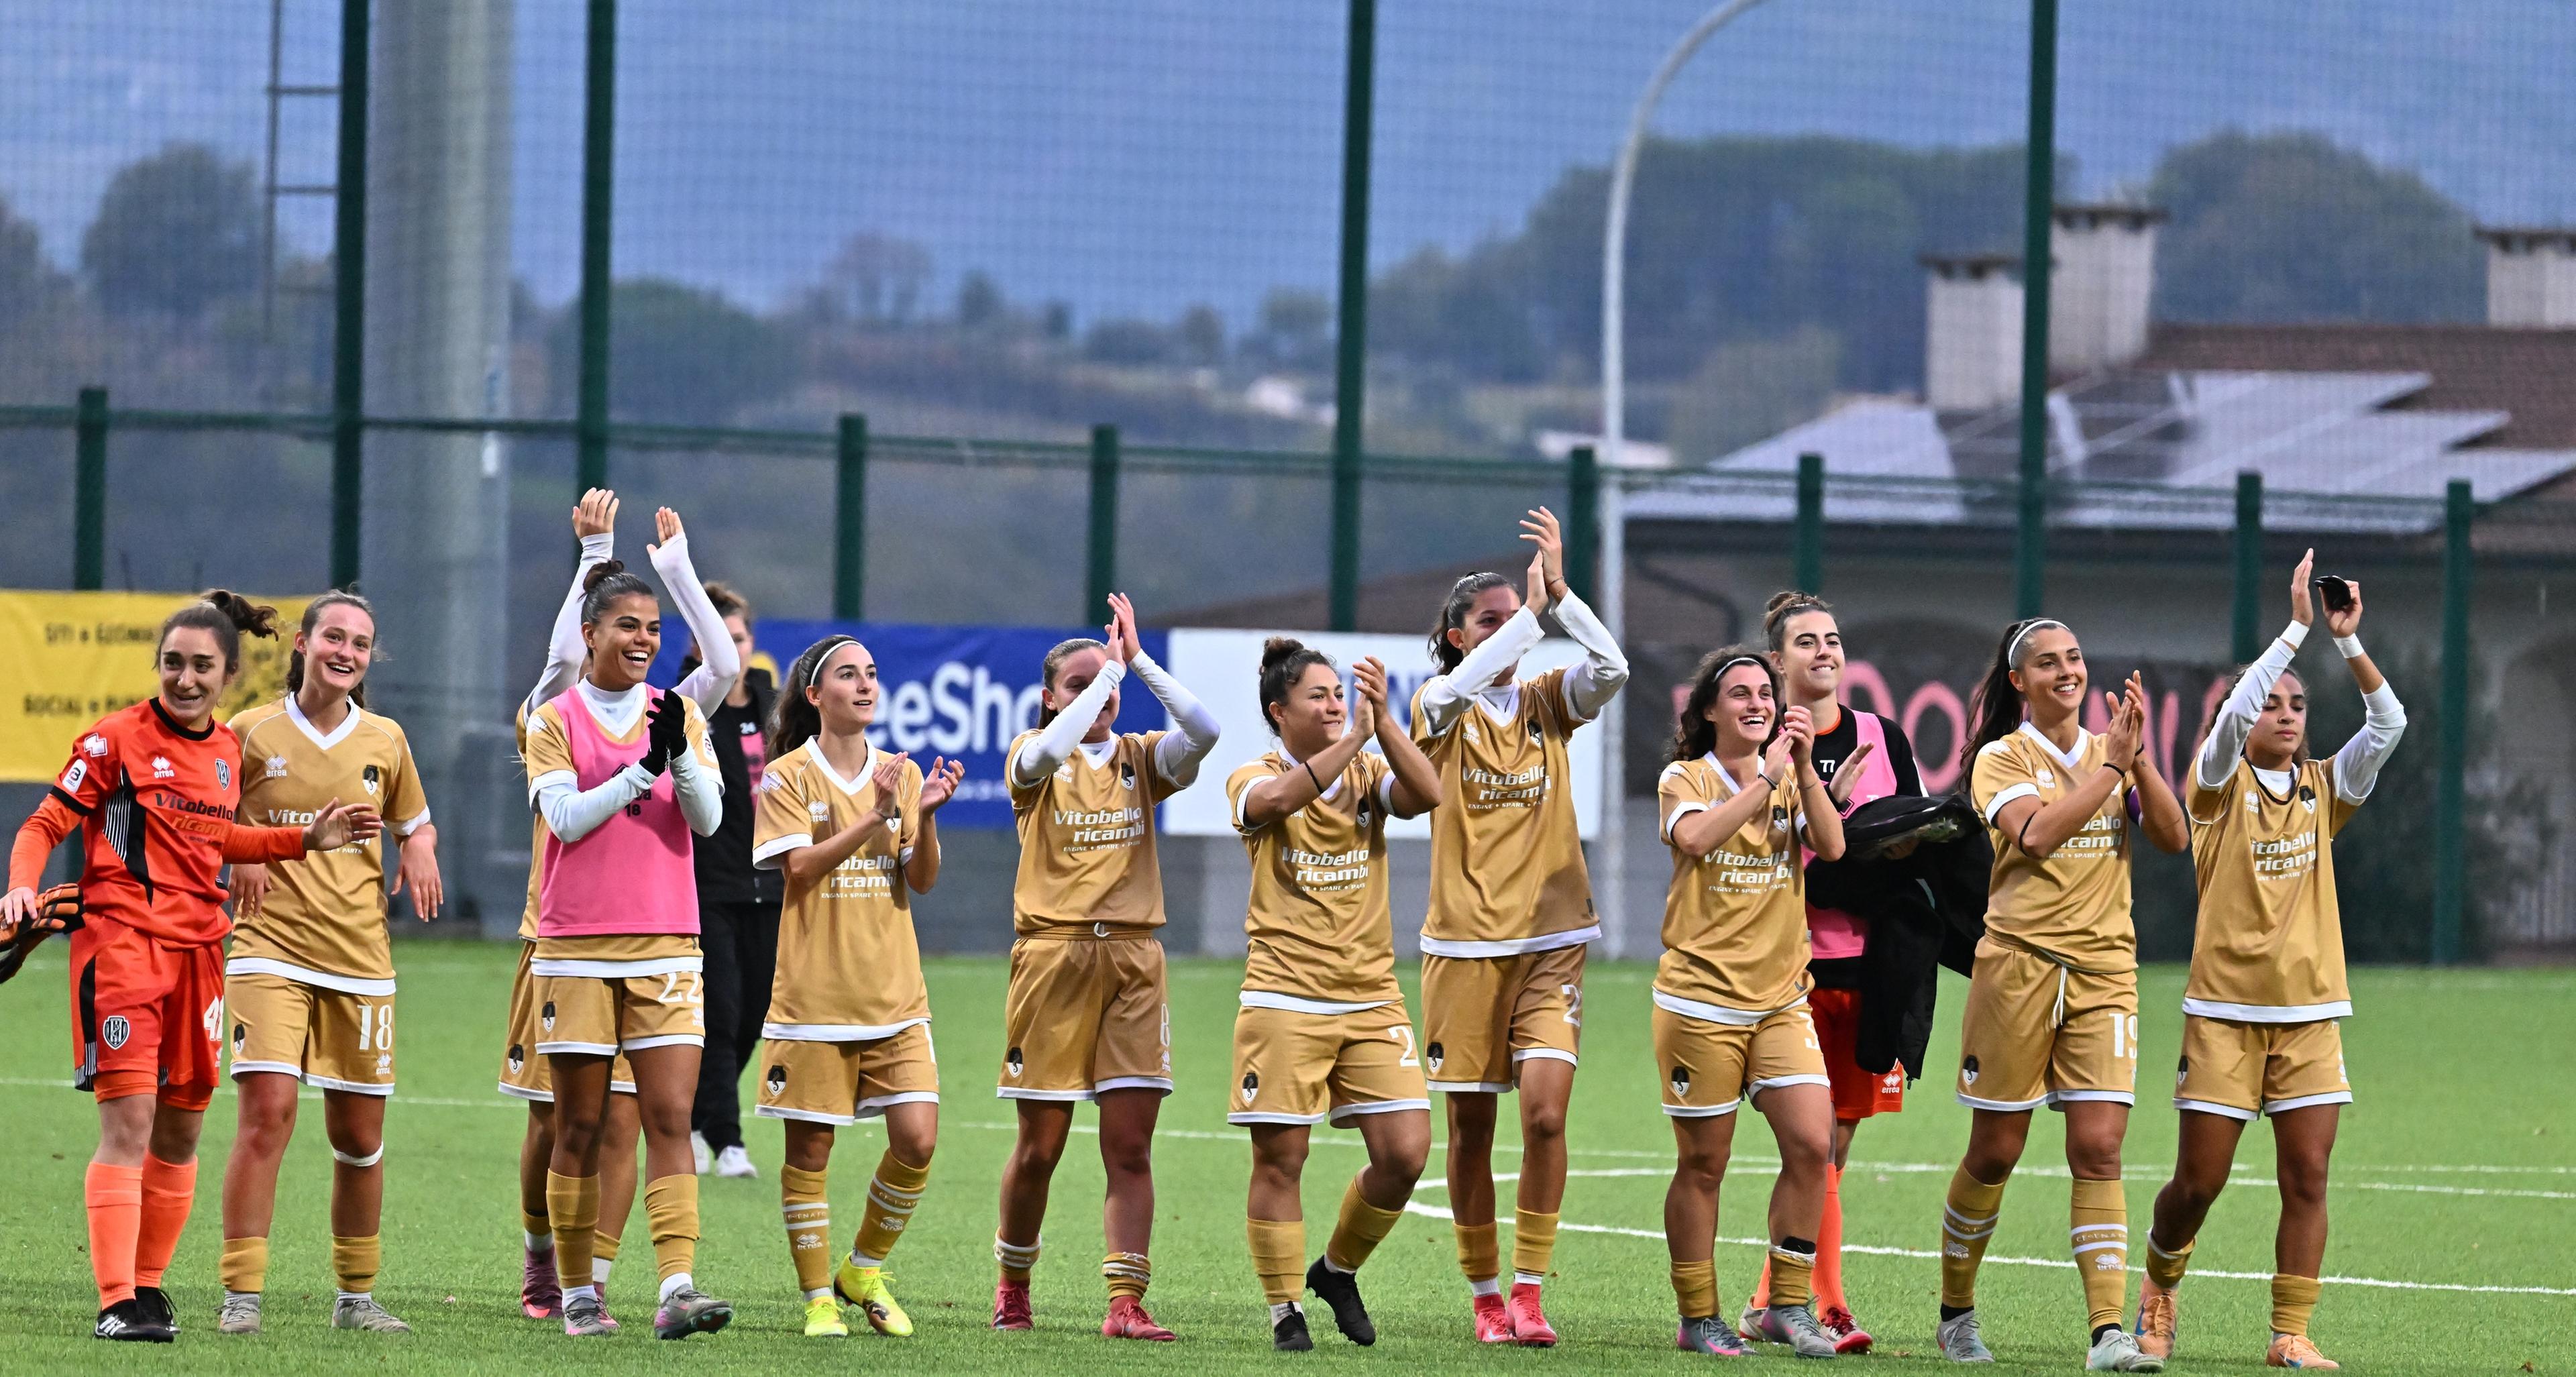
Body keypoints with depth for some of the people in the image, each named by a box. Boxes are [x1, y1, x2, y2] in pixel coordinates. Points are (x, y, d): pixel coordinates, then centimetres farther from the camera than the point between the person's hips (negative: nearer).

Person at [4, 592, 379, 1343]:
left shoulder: (228, 749, 11)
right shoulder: (117, 739, -6)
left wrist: (307, 839, 20)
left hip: (198, 950, 6)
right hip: (120, 942, -6)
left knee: (180, 1133, 9)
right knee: (129, 1125, -13)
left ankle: (148, 1283, 23)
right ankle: (118, 1302, -15)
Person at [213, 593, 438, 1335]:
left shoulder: (385, 741, 8)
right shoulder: (252, 732, -1)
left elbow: (414, 820, 22)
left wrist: (421, 848, 0)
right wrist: (235, 852, -10)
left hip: (358, 954, 3)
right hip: (271, 946, -3)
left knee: (359, 1133, 8)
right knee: (267, 1109, -17)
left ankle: (356, 1296, 24)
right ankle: (242, 1295, -15)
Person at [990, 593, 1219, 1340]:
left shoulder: (1141, 758, 9)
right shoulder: (1034, 757, 2)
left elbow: (1203, 731, -10)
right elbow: (1049, 749, -22)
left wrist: (1135, 660, -8)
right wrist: (1109, 670, -14)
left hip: (1131, 959, 2)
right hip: (1052, 957, -2)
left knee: (1130, 1145, -4)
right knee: (1040, 1146, 3)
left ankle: (1126, 1303, -5)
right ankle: (1012, 1284, 23)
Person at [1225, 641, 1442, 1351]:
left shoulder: (1368, 773, 10)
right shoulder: (1254, 779, 0)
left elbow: (1427, 793, -10)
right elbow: (1278, 798, -25)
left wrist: (1383, 719, -17)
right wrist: (1354, 736, -26)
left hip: (1372, 997, 3)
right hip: (1285, 1000, -3)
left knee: (1405, 1153, -4)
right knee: (1280, 1158, -3)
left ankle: (1338, 1270, 20)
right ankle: (1285, 1310, 10)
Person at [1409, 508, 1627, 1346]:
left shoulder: (1547, 703, 7)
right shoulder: (1439, 707, 1)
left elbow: (1611, 669, -12)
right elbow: (1464, 683, -23)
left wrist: (1558, 592, -19)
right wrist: (1532, 609, -22)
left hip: (1549, 941, 1)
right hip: (1464, 944, -1)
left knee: (1545, 1111, -14)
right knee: (1471, 1128, 5)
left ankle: (1530, 1295, -8)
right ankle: (1484, 1294, 18)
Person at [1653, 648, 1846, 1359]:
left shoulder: (1791, 782, 10)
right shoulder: (1685, 779, -1)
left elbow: (1832, 845, -7)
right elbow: (1696, 836, -23)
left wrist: (1804, 769, -15)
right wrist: (1766, 775, -21)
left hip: (1780, 1000, 4)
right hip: (1701, 1000, -4)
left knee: (1812, 1146, -8)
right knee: (1702, 1164, 1)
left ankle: (1788, 1307, 4)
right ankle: (1698, 1319, 12)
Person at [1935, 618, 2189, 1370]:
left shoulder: (2109, 753, 12)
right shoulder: (2002, 759, 0)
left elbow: (2173, 836, 0)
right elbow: (2036, 833, -18)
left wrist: (2139, 757, -11)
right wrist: (2112, 764, -16)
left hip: (2103, 970, 3)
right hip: (2019, 963, -3)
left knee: (2099, 1151, -8)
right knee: (1994, 1153, 4)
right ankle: (1956, 1314, 22)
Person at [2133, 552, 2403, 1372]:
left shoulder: (2324, 788, 8)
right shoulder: (2221, 784, -1)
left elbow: (2388, 723, -5)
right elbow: (2235, 711, -21)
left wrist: (2349, 642, -17)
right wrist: (2297, 628, -24)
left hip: (2310, 1011, 3)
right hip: (2225, 1011, -3)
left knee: (2307, 1178, -4)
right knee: (2200, 1181, 1)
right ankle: (2159, 1287, 28)